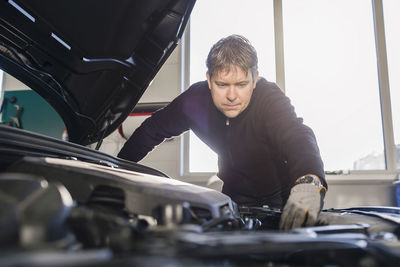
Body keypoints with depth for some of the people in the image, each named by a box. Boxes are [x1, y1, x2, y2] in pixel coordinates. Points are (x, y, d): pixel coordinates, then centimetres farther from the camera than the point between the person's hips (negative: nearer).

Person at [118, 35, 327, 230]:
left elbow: (297, 135, -50)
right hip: (236, 196, 3)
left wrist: (310, 182, -72)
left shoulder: (270, 98, -30)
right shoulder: (195, 100, -19)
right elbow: (153, 129, -4)